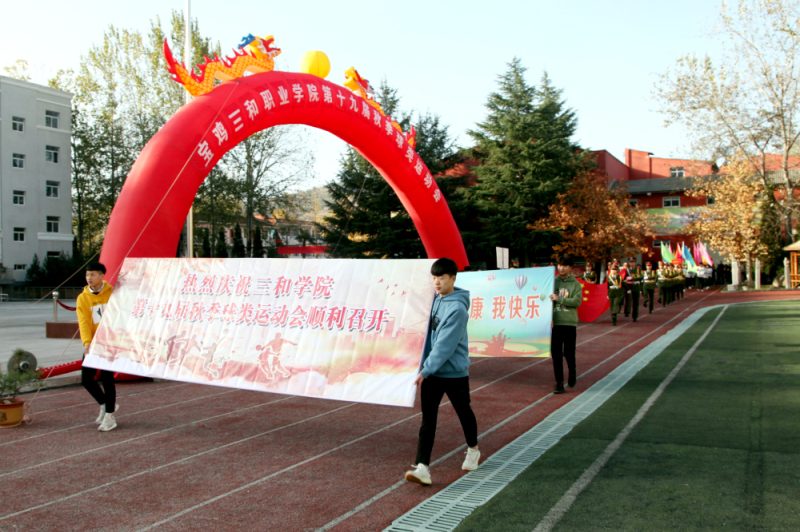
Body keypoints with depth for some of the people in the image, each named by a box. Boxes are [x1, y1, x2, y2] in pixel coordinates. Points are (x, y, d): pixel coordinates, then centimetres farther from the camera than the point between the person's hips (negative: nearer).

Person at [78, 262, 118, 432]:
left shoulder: (113, 293, -3)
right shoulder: (83, 298, 1)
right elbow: (83, 322, -8)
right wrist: (87, 343, -22)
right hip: (92, 344, 3)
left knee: (107, 378, -4)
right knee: (86, 379, 2)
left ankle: (109, 417, 8)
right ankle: (105, 404, 27)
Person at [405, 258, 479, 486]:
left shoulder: (457, 308, -19)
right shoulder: (436, 299, 6)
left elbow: (445, 345, -24)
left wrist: (426, 370, -25)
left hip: (454, 372, -6)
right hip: (432, 372, 6)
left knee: (464, 412, 16)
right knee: (428, 418, -2)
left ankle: (473, 450, 39)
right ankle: (423, 467, -4)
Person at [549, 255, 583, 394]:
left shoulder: (575, 284, 4)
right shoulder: (552, 282, 9)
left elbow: (577, 301, -9)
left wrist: (559, 299, -17)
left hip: (570, 322, -2)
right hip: (555, 323, 2)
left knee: (569, 353, 0)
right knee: (556, 354, 1)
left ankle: (572, 371, 31)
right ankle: (559, 383, 8)